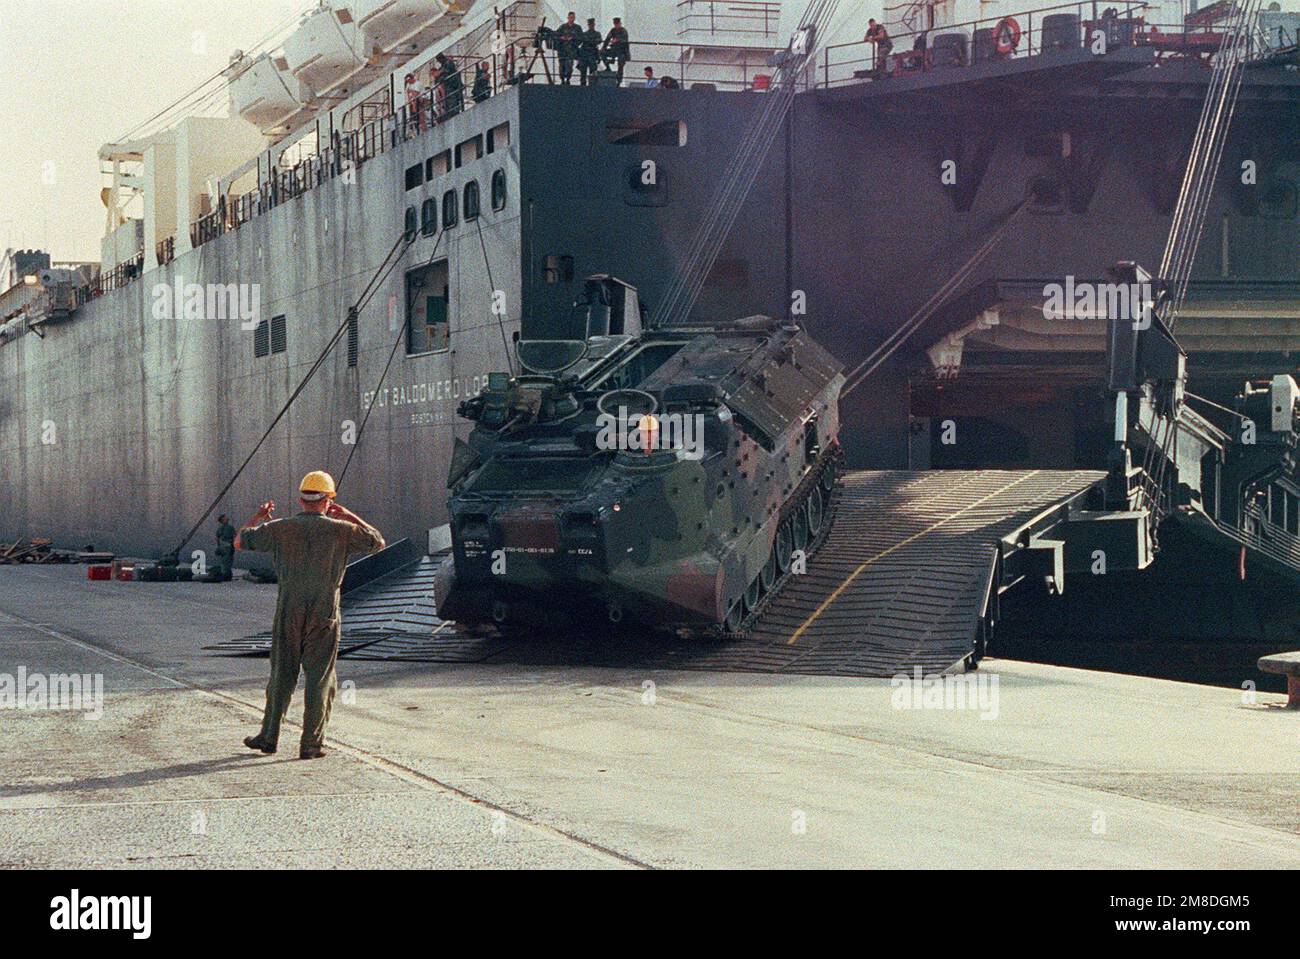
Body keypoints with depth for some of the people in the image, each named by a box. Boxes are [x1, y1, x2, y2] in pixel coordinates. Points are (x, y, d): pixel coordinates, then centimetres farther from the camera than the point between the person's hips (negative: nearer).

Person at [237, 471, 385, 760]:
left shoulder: (280, 528, -2)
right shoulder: (339, 530, -5)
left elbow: (240, 541, 9)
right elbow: (378, 542, 10)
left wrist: (259, 516, 25)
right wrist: (348, 516, 15)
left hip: (288, 613, 2)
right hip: (324, 616, -2)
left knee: (281, 674, 13)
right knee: (320, 679, 4)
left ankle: (269, 736, 18)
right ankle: (311, 743, 3)